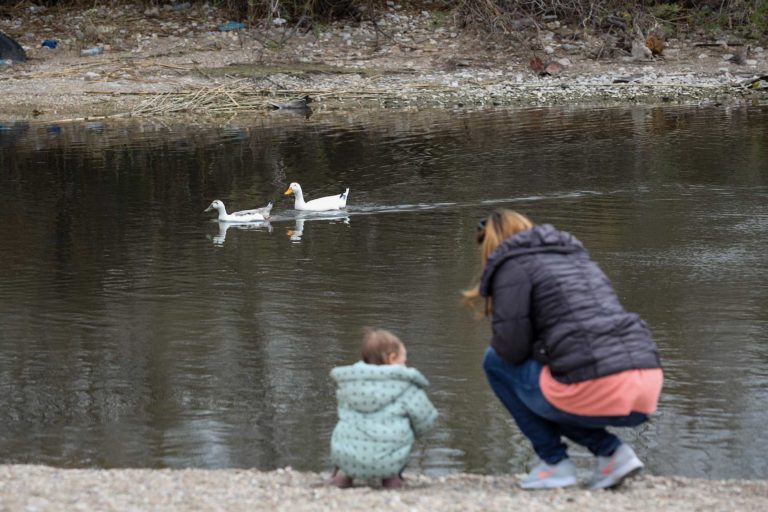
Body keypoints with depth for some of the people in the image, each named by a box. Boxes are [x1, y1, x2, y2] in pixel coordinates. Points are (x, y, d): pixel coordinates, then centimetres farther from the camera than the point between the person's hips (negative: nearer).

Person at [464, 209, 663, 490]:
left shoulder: (514, 263, 5)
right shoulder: (577, 255, 28)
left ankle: (554, 462, 11)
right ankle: (611, 451, 12)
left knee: (496, 362, 16)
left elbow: (511, 347, -2)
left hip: (597, 393, -8)